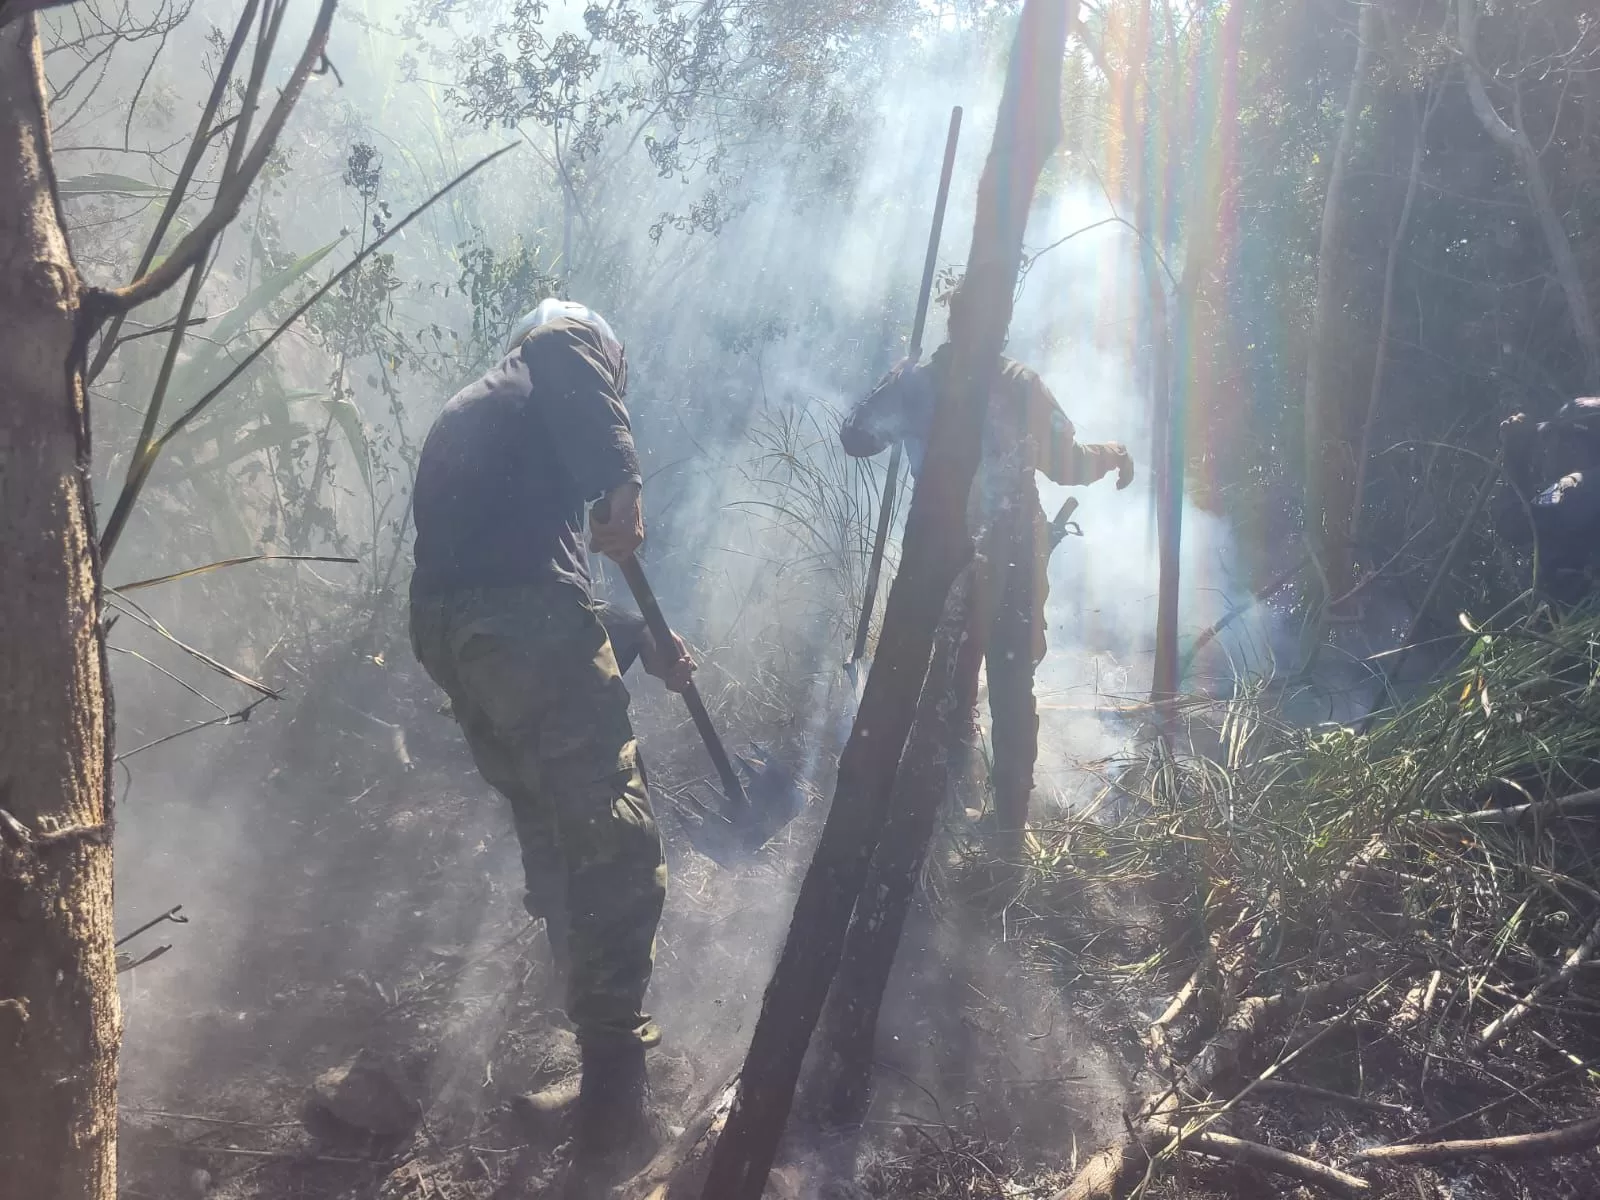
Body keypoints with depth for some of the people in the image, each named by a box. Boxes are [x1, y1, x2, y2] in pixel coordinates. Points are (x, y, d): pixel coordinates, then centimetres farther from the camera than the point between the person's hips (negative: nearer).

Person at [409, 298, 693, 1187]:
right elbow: (580, 384, -10)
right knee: (617, 847, -9)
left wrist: (640, 643, 35)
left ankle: (612, 1048, 26)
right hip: (523, 625, -9)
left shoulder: (463, 416, 37)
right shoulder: (560, 347, 17)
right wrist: (623, 487, -18)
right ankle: (612, 1096, -13)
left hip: (446, 636, 9)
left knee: (554, 845, 17)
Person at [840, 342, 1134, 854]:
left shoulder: (914, 382, -8)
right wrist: (1114, 454, 6)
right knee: (1012, 695, 10)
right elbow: (1066, 463, -14)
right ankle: (1010, 830, 14)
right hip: (1013, 563, -2)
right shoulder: (1018, 384, -14)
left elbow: (855, 437, 2)